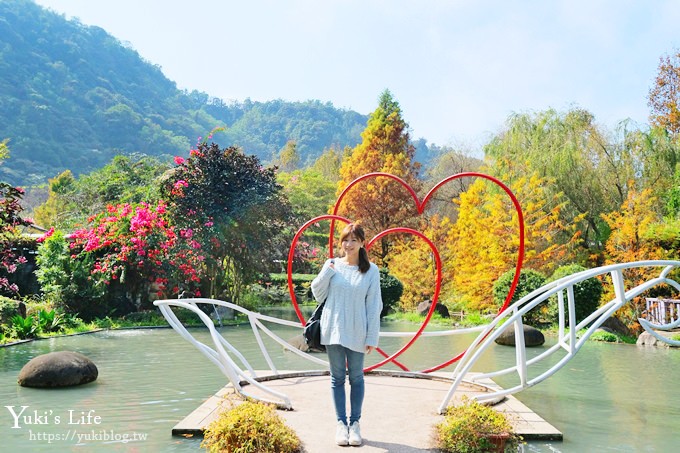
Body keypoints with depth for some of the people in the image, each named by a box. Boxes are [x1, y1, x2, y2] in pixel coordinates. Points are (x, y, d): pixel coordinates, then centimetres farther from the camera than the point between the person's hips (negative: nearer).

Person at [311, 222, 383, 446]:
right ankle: (341, 423, 19)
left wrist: (372, 337, -6)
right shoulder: (331, 264, 2)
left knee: (356, 378, 9)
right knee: (337, 377, 8)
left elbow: (374, 306, -2)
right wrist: (326, 272, -10)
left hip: (356, 333, -1)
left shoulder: (371, 270, -2)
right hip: (333, 330, 1)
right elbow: (318, 295, 5)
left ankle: (355, 423, 22)